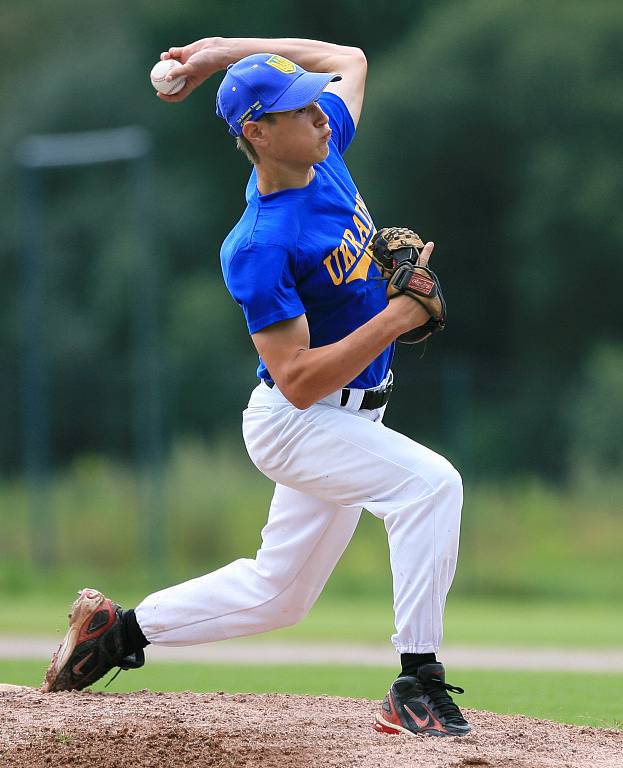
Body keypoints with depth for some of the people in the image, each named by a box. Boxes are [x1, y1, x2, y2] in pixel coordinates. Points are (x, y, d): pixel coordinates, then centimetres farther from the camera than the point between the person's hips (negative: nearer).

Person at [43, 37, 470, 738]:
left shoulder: (324, 154, -2)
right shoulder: (260, 248, -26)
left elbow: (348, 59, 18)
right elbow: (299, 382, -27)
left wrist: (224, 50, 8)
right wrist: (396, 318, -32)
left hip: (348, 418, 9)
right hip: (294, 424, -9)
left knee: (277, 593, 17)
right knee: (430, 481, -29)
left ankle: (119, 630, 33)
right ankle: (417, 685, -26)